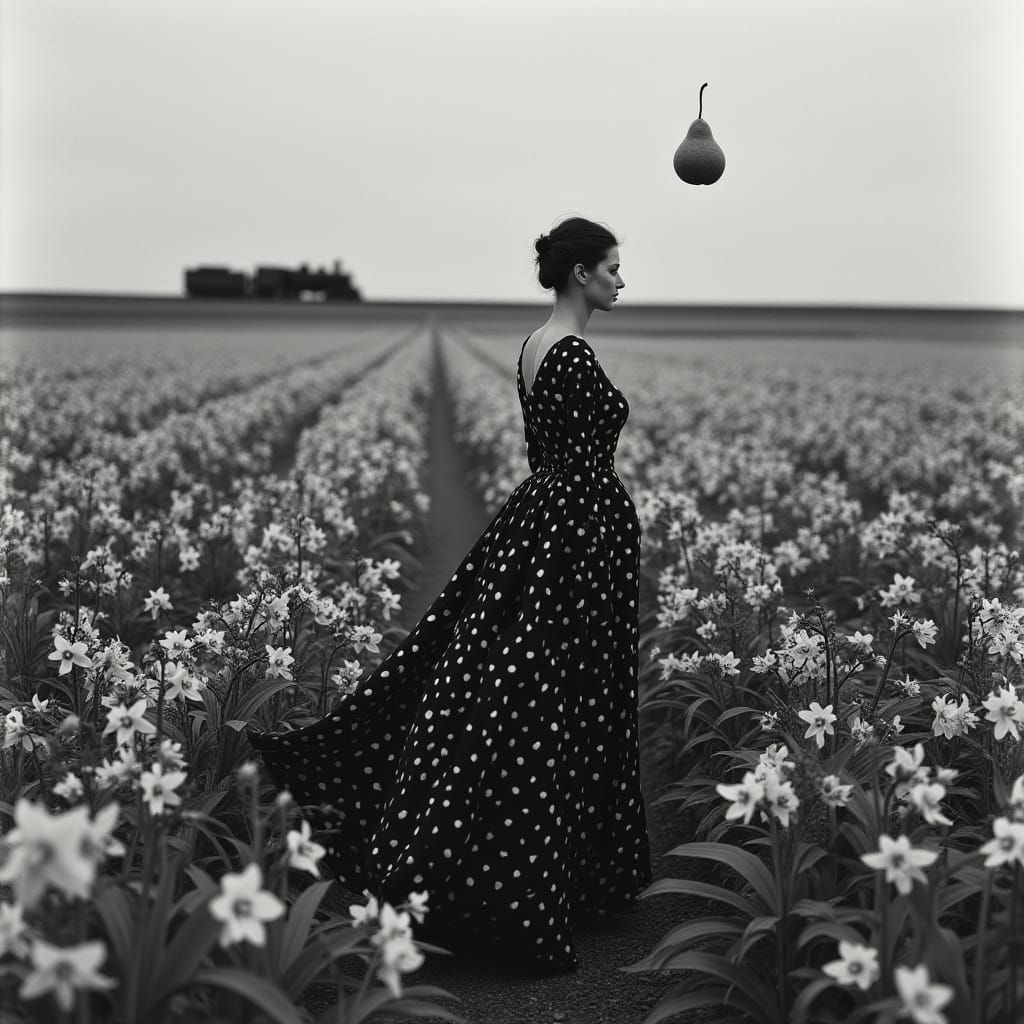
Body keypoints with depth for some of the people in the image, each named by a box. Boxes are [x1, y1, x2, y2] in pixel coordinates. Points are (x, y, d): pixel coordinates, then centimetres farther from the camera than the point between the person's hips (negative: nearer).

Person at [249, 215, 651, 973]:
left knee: (491, 678, 14)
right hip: (578, 533, -10)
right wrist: (604, 573, -16)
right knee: (548, 709, -4)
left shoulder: (535, 345, 12)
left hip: (532, 518, 10)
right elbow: (585, 467, -19)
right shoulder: (574, 355, -18)